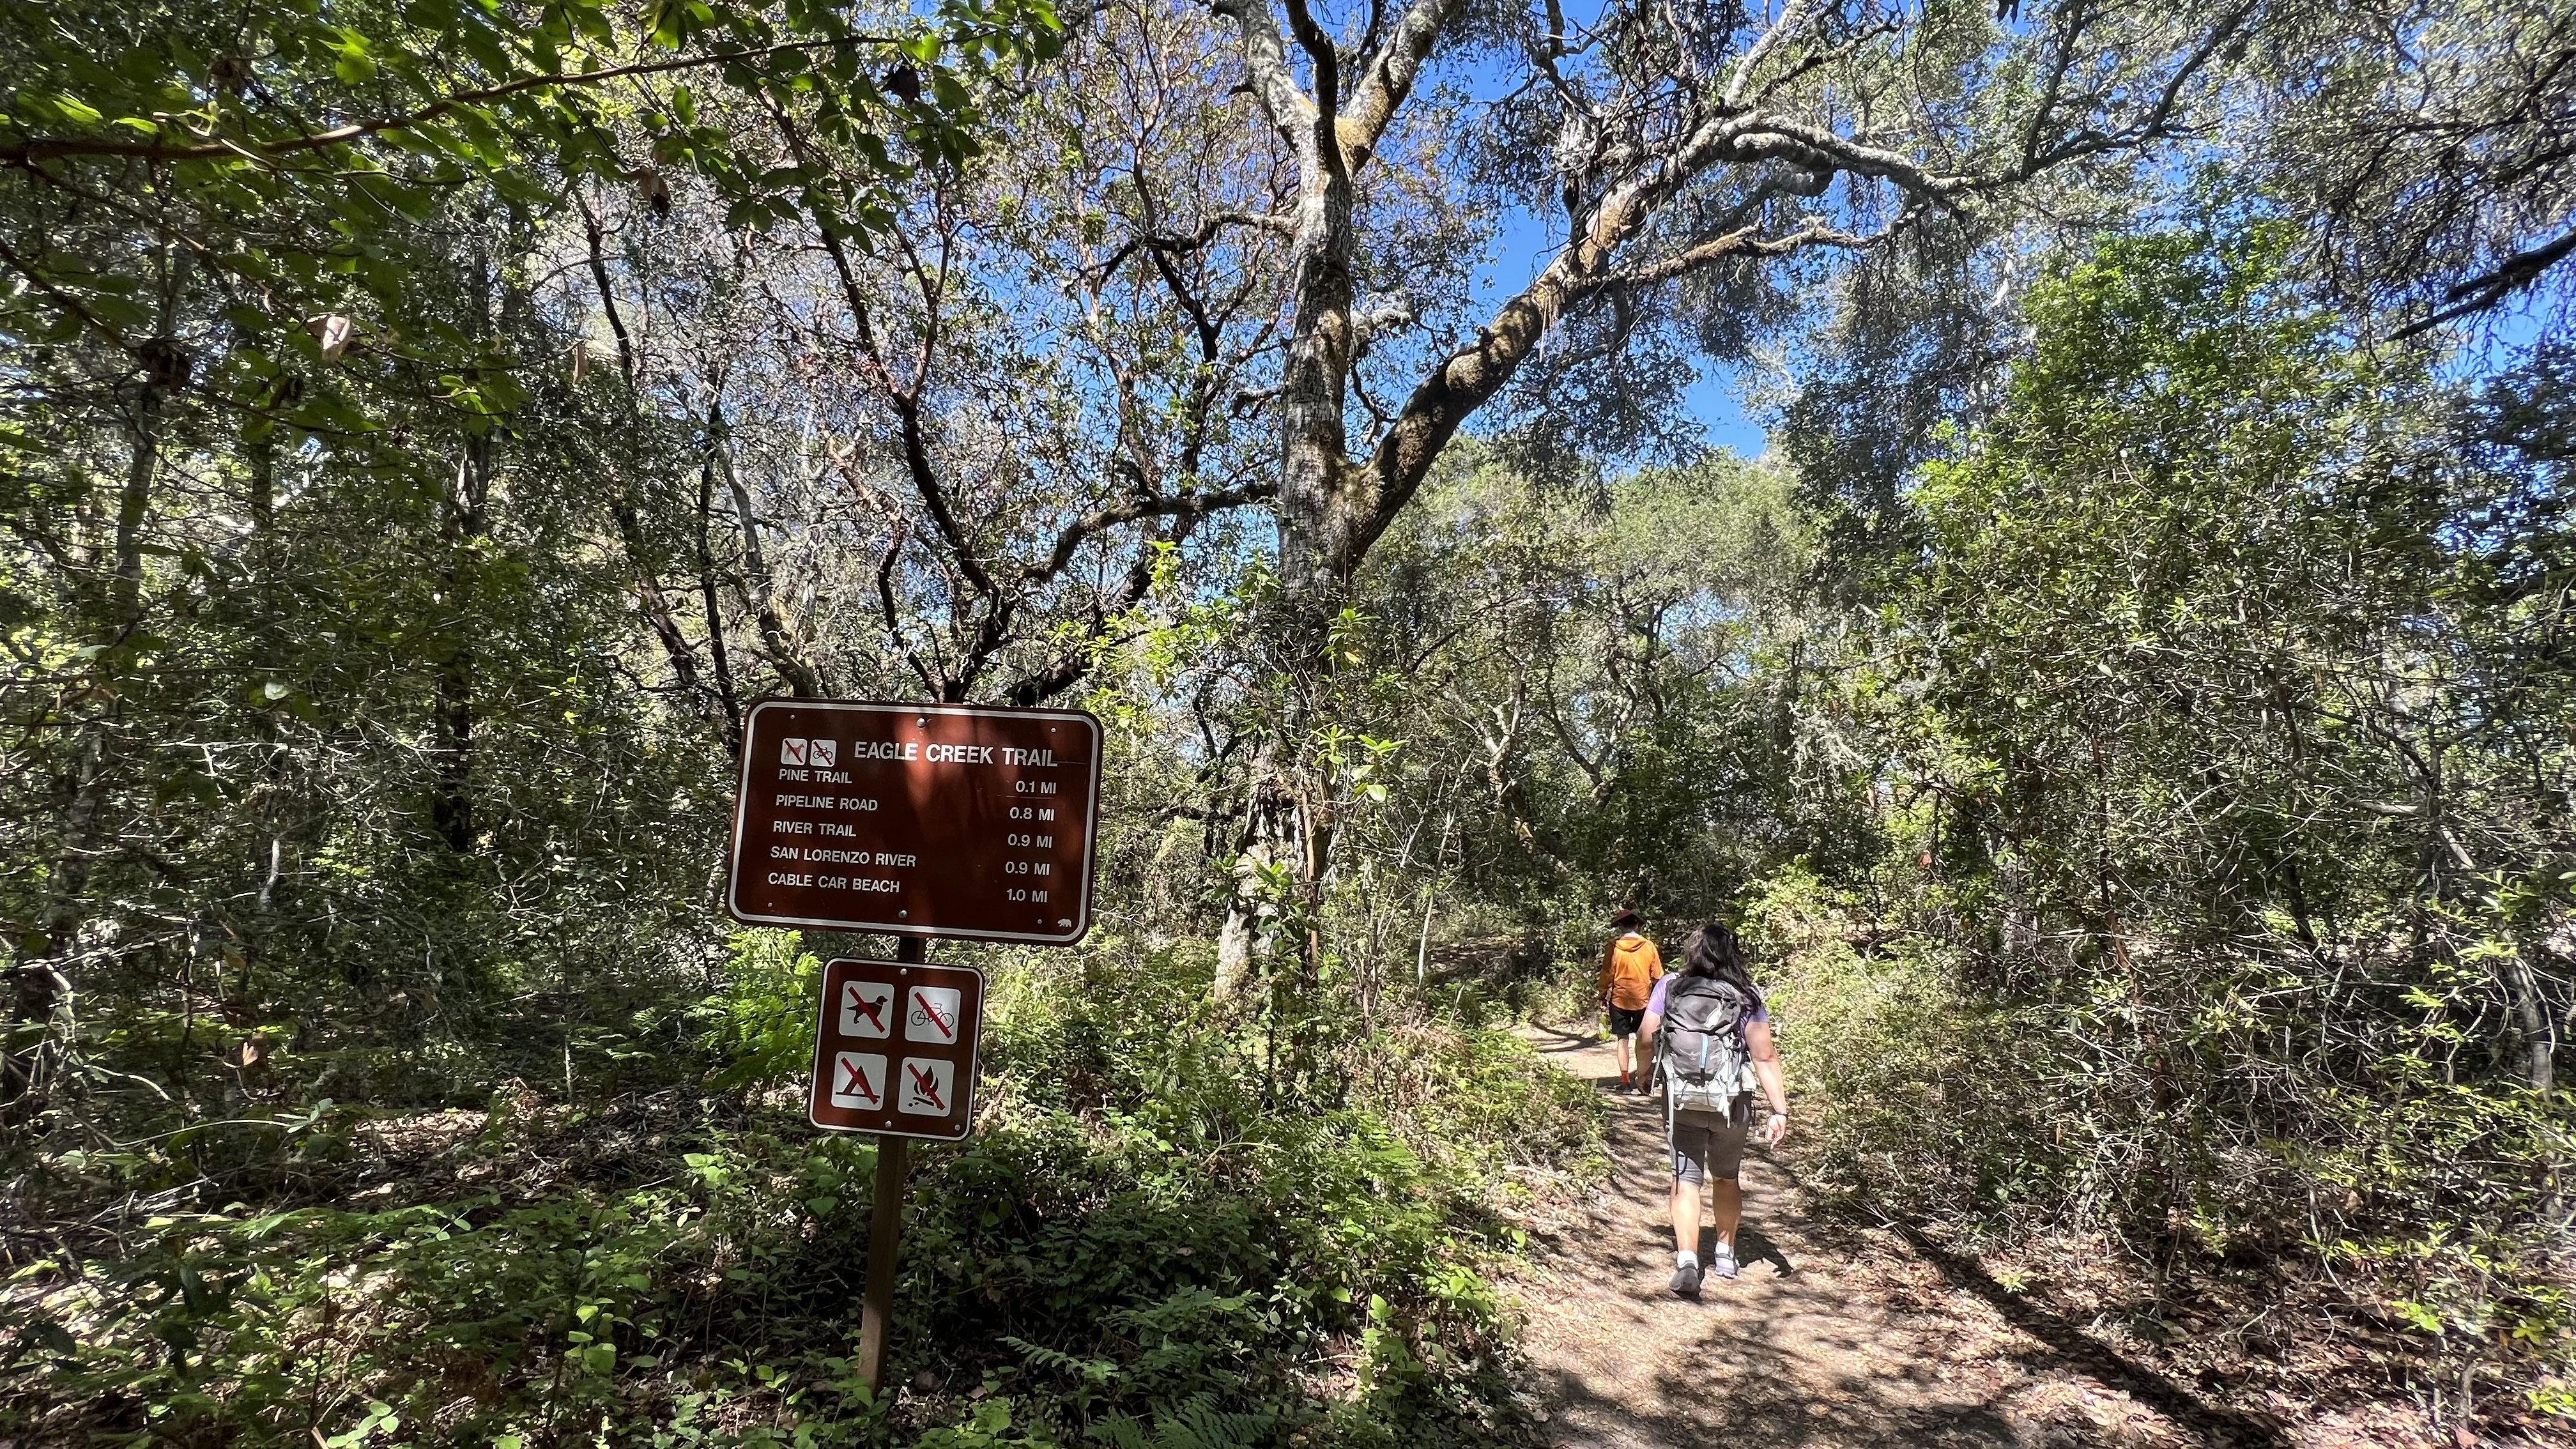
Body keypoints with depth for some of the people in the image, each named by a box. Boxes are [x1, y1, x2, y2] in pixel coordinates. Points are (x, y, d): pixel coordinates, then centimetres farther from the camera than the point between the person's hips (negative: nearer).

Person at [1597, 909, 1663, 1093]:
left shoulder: (1614, 947, -7)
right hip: (1643, 1000, 1)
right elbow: (1658, 976, 3)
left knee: (1622, 1039, 6)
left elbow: (1607, 975, -4)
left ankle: (1625, 1081, 6)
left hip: (1619, 1000, -1)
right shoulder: (1649, 947, -3)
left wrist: (1603, 998, 6)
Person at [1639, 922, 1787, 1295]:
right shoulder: (1747, 998, -9)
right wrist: (1779, 1111, -9)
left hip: (1681, 1103, -1)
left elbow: (1646, 1038, -4)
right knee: (1726, 1178, 22)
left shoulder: (1669, 988, -8)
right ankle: (1726, 1255, 35)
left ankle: (1687, 1263, -10)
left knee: (1686, 1180, 4)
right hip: (1731, 1105, 1)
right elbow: (1765, 1058, -13)